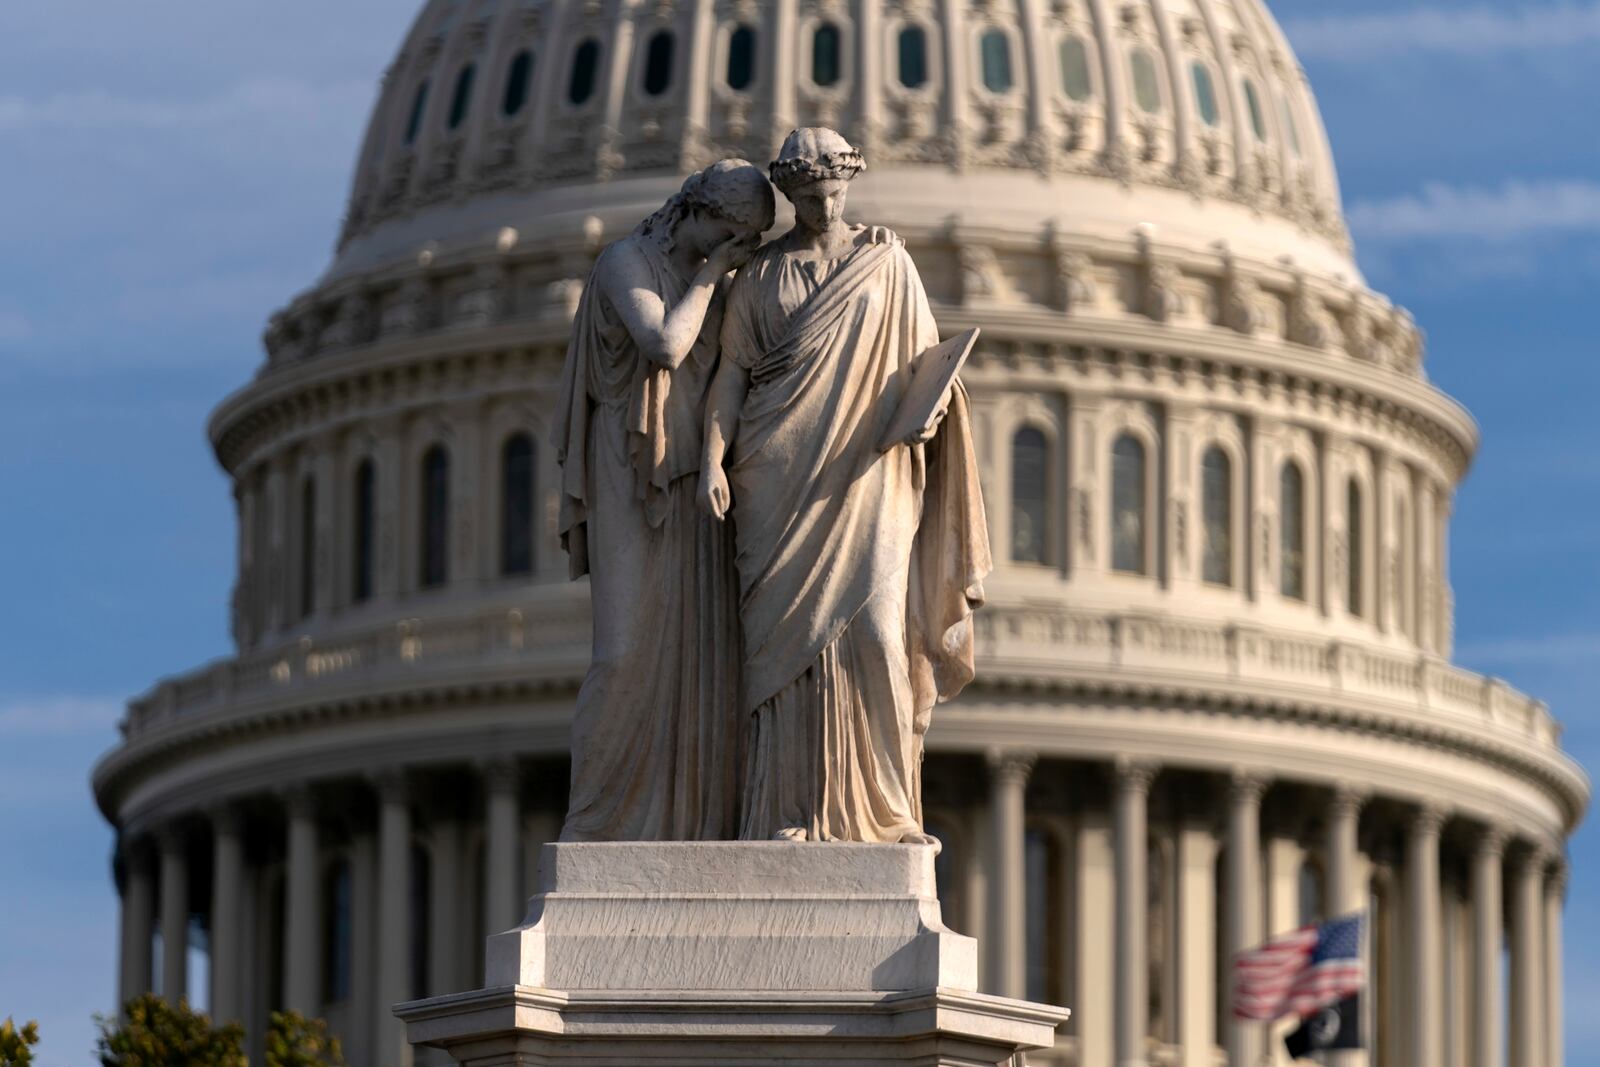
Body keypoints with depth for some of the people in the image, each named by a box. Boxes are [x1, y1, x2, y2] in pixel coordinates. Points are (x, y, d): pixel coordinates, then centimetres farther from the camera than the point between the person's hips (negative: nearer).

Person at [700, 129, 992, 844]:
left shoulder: (888, 263, 10)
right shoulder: (760, 274, 10)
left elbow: (924, 358, 11)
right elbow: (731, 371, 5)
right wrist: (712, 460, -8)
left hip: (866, 473, 0)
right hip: (782, 478, 0)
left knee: (874, 629, -11)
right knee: (789, 635, -6)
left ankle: (882, 809, -5)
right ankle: (791, 811, -6)